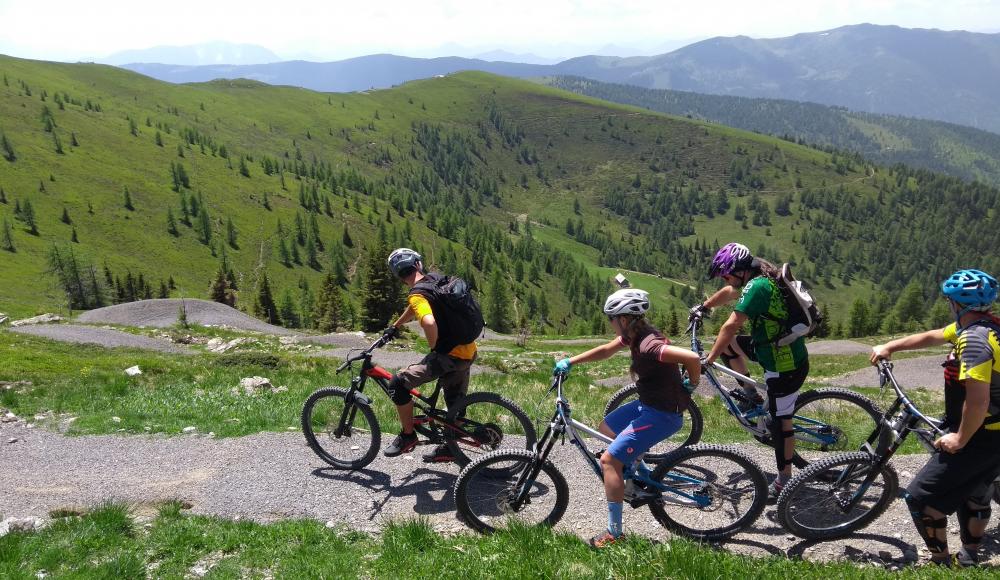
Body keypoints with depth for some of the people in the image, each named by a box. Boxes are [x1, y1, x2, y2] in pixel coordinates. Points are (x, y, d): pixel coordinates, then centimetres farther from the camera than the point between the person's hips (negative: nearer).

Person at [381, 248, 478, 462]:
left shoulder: (416, 295, -18)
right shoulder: (435, 278, 8)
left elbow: (429, 323, -37)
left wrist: (433, 347, -16)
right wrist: (395, 326, 38)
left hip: (449, 355, -9)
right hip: (468, 351, 9)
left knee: (398, 383, -6)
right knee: (455, 403, 21)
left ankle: (408, 436, 6)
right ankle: (449, 448, 35)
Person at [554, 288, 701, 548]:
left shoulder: (648, 346, -28)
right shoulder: (634, 336, 1)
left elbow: (692, 358, -37)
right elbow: (605, 350, 16)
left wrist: (691, 385, -17)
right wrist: (570, 361, 12)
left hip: (662, 414, -10)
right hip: (647, 404, 10)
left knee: (609, 459, -11)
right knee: (606, 427, 25)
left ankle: (614, 531, -2)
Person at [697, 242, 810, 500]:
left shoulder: (756, 286, -25)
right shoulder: (761, 278, 5)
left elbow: (730, 326, -28)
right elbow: (729, 293, 24)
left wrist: (709, 359, -21)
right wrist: (703, 306, 36)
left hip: (786, 367, -9)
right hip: (783, 351, 9)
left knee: (780, 420, 0)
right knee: (728, 343, 13)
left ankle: (785, 480, 13)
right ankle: (750, 394, 20)